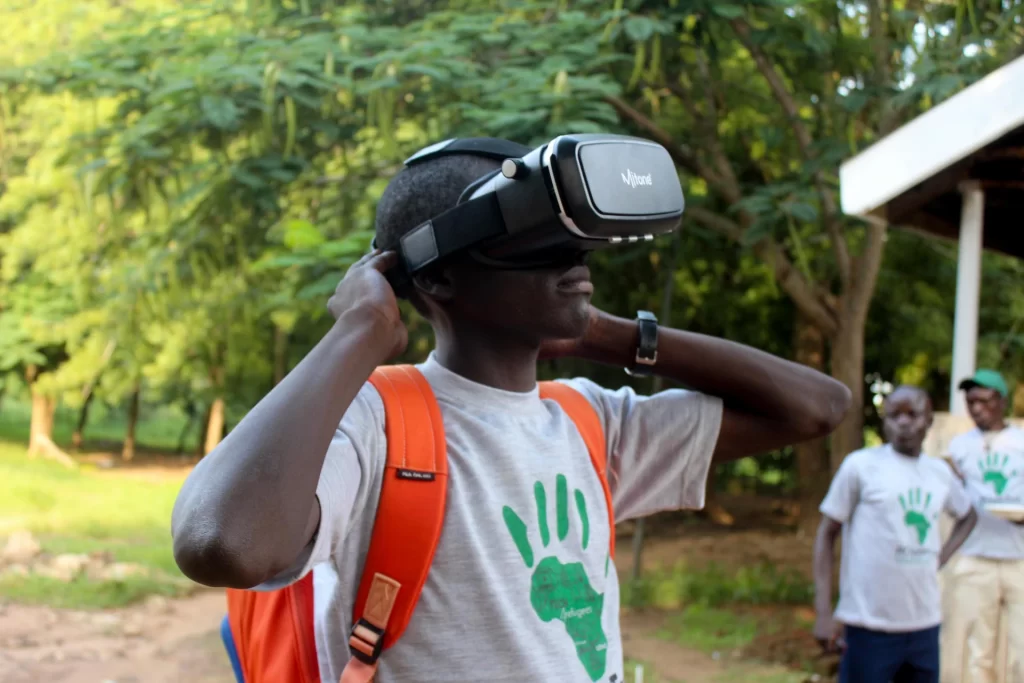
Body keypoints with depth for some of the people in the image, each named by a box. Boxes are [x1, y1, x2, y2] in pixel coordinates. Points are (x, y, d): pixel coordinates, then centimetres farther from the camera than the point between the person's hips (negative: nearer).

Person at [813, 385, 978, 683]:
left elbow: (968, 516, 29)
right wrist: (824, 612, -10)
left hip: (925, 624, 5)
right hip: (869, 626, -5)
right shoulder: (861, 465, -5)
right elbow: (827, 534, -3)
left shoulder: (940, 472, 10)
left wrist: (941, 557, 11)